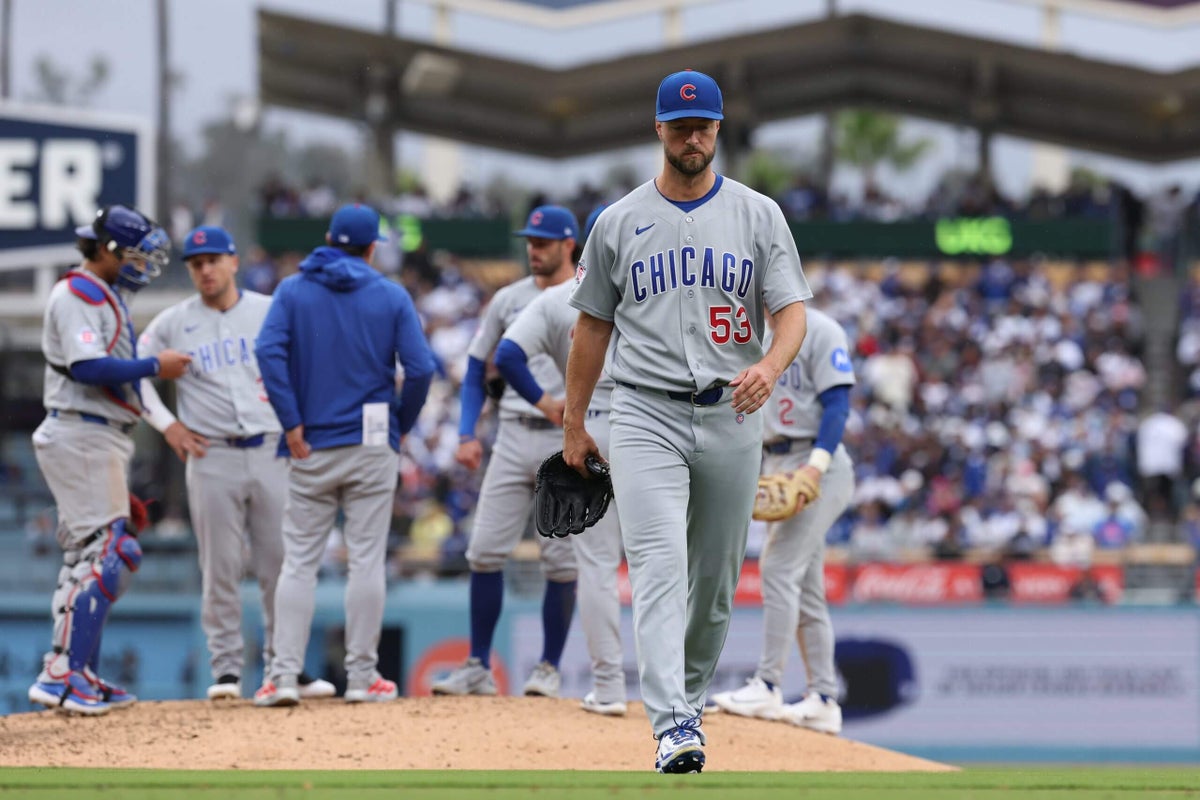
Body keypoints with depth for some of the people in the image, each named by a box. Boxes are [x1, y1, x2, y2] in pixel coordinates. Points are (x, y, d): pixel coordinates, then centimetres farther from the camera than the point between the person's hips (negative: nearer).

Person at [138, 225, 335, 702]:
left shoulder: (271, 312, 7)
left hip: (270, 452, 1)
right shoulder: (173, 323, 5)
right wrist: (165, 423, 1)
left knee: (281, 564, 1)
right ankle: (226, 669, 4)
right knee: (220, 569, -1)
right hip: (212, 457, -1)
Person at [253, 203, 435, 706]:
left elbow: (269, 351, -11)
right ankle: (362, 677, 4)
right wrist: (401, 425, 7)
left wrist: (292, 424, -9)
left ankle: (284, 676, -4)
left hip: (310, 450, 1)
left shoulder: (292, 291, 4)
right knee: (367, 560, 3)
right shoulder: (391, 297, 2)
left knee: (299, 562, 3)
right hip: (372, 446, -1)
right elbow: (420, 368, -7)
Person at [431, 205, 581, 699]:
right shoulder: (508, 300, 10)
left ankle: (549, 669, 8)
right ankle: (478, 668, 2)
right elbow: (476, 367, 14)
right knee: (485, 551, -3)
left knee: (562, 560, -2)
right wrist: (466, 434, 3)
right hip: (514, 436, 3)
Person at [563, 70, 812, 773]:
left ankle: (691, 699, 28)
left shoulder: (759, 215, 5)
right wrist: (574, 426, 12)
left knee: (717, 578, 9)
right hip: (646, 416, -2)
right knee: (660, 564, -17)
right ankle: (674, 729, -26)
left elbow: (794, 310, -2)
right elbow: (593, 326, 13)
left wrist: (770, 365, -24)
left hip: (732, 417, 2)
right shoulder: (619, 222, 6)